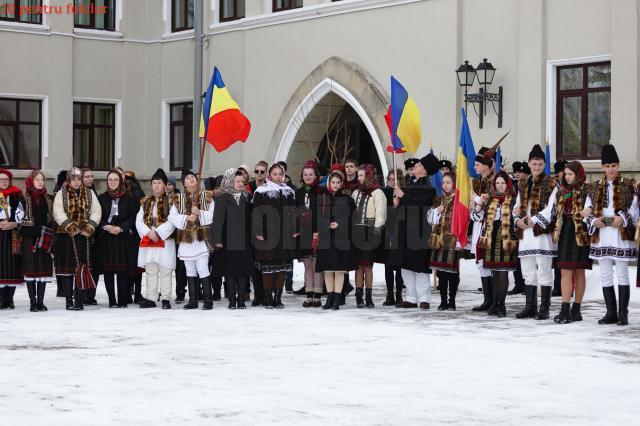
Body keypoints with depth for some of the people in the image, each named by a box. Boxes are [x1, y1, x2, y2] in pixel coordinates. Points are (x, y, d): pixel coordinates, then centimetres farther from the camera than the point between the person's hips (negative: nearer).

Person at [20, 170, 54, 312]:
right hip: (29, 238, -3)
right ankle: (33, 302, 3)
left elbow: (52, 220, 11)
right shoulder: (25, 199, 0)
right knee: (31, 269, -1)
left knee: (44, 268, 3)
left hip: (45, 240, 3)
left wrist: (50, 238, 3)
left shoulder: (48, 199, 11)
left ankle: (41, 301, 8)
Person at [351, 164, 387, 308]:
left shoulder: (377, 193, -2)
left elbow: (380, 215, -6)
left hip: (370, 234, -4)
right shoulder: (356, 193, 16)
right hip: (356, 233, 4)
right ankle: (359, 297, 5)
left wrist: (376, 232, -11)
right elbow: (350, 212, 17)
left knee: (368, 265, -2)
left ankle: (368, 297, 4)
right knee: (359, 265, 3)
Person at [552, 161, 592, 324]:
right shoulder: (563, 190, 15)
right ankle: (565, 310, -1)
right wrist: (557, 231, 13)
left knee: (579, 271, 0)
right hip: (566, 232, 6)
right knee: (565, 271, 0)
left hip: (580, 233, -5)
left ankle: (576, 309, 5)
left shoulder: (586, 190, -5)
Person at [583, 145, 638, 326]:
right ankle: (611, 313, 14)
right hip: (601, 236, 4)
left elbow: (634, 209, -3)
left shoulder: (628, 186, 3)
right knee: (605, 276, 6)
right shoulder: (595, 187, 11)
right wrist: (594, 220, -11)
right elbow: (587, 211, 9)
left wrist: (622, 218, -20)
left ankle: (623, 314, 5)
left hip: (621, 236, -3)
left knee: (622, 275, 0)